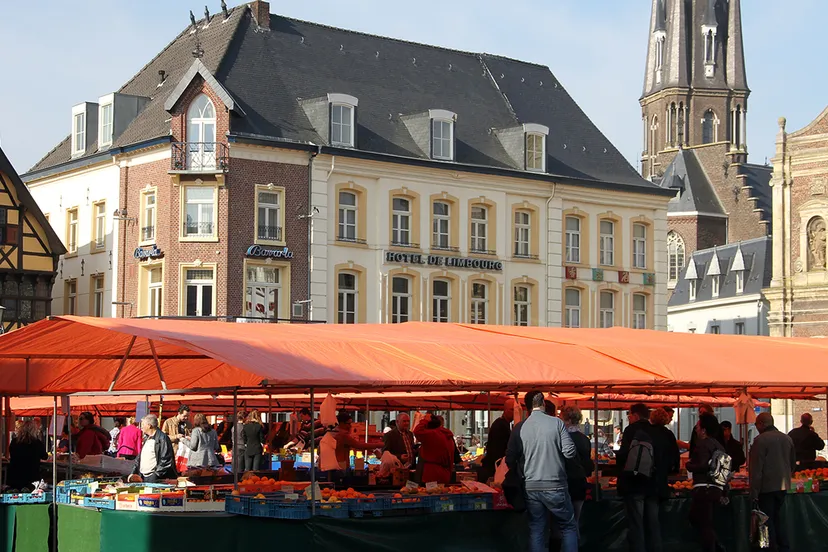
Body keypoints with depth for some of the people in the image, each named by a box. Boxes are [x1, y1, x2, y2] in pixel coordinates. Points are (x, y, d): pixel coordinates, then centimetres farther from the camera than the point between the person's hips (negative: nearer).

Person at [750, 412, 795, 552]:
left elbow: (756, 468, -16)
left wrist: (754, 491, -13)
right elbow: (793, 463, 17)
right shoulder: (787, 439, 7)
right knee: (778, 517, 18)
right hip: (783, 486, 7)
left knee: (768, 520, 1)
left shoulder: (761, 440, -15)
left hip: (767, 487, -7)